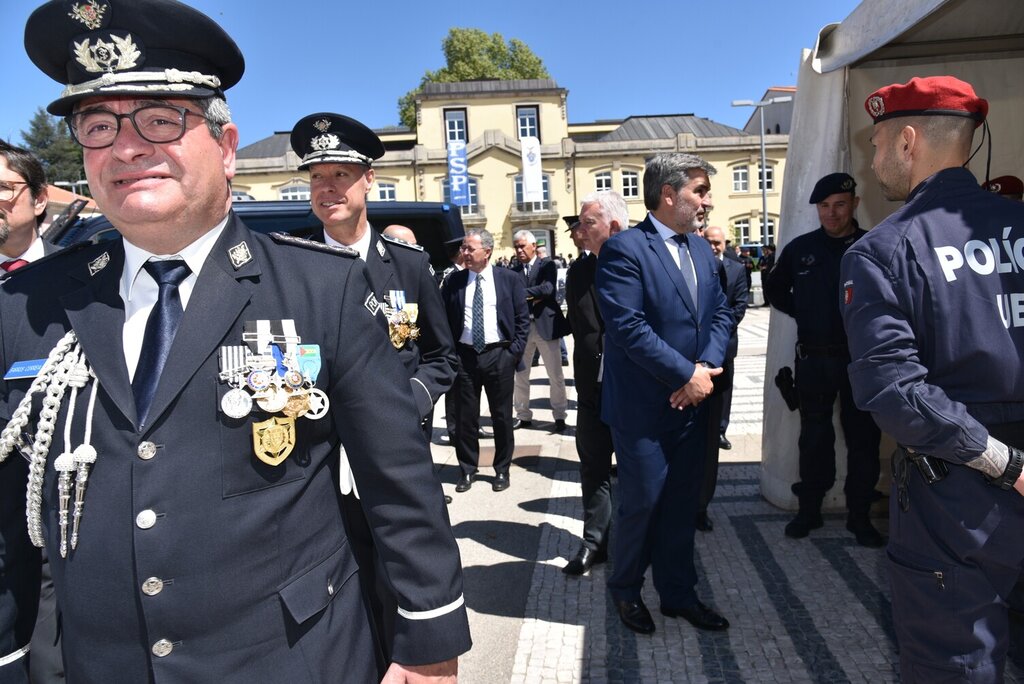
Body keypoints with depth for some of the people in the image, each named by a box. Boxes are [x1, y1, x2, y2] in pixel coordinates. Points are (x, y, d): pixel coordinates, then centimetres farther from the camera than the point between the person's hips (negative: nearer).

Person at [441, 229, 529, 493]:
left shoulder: (510, 279, 0)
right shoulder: (454, 281, 4)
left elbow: (523, 318, 1)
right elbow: (443, 319, 6)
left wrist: (515, 352, -6)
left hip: (499, 355, -1)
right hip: (464, 355, 2)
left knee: (502, 416, 8)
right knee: (465, 417, 8)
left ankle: (502, 470, 24)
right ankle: (467, 470, 24)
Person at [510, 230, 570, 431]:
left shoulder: (547, 265, 0)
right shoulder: (513, 271, 8)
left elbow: (548, 288, -18)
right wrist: (533, 299, -18)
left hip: (545, 324, -3)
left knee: (555, 375, 3)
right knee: (520, 374, 10)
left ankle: (560, 416, 15)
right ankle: (523, 415, 22)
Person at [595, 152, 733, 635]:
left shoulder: (702, 249, 12)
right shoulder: (624, 249, -13)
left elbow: (720, 313, 11)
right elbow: (628, 327, -21)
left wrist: (708, 366, -7)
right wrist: (687, 373, -17)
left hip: (692, 401, 7)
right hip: (644, 407, -7)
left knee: (681, 503, 17)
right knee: (642, 503, 6)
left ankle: (679, 594, 34)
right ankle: (625, 590, 30)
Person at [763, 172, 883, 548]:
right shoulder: (800, 248, 3)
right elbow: (775, 289, 16)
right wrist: (802, 313, 5)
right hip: (813, 360, 1)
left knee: (863, 438, 7)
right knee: (814, 437, 11)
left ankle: (859, 514, 22)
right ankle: (809, 508, 23)